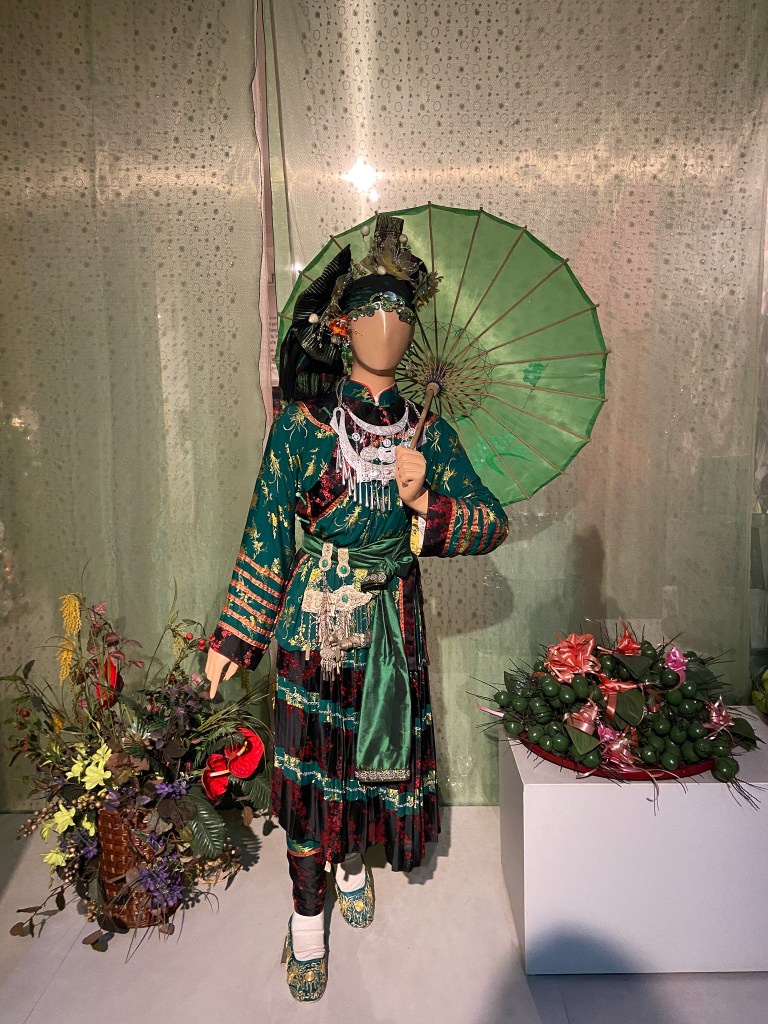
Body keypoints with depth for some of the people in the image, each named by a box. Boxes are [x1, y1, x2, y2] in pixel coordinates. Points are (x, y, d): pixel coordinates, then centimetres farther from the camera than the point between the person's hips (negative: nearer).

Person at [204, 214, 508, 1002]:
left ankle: (353, 861, 47)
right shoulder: (299, 427, -8)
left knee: (378, 757, 16)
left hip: (392, 628, 3)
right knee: (309, 766, 7)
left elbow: (492, 523, -1)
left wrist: (426, 503, -20)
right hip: (314, 624, -2)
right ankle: (308, 913, 32)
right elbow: (265, 538, -4)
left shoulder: (429, 433, -1)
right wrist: (234, 638, -1)